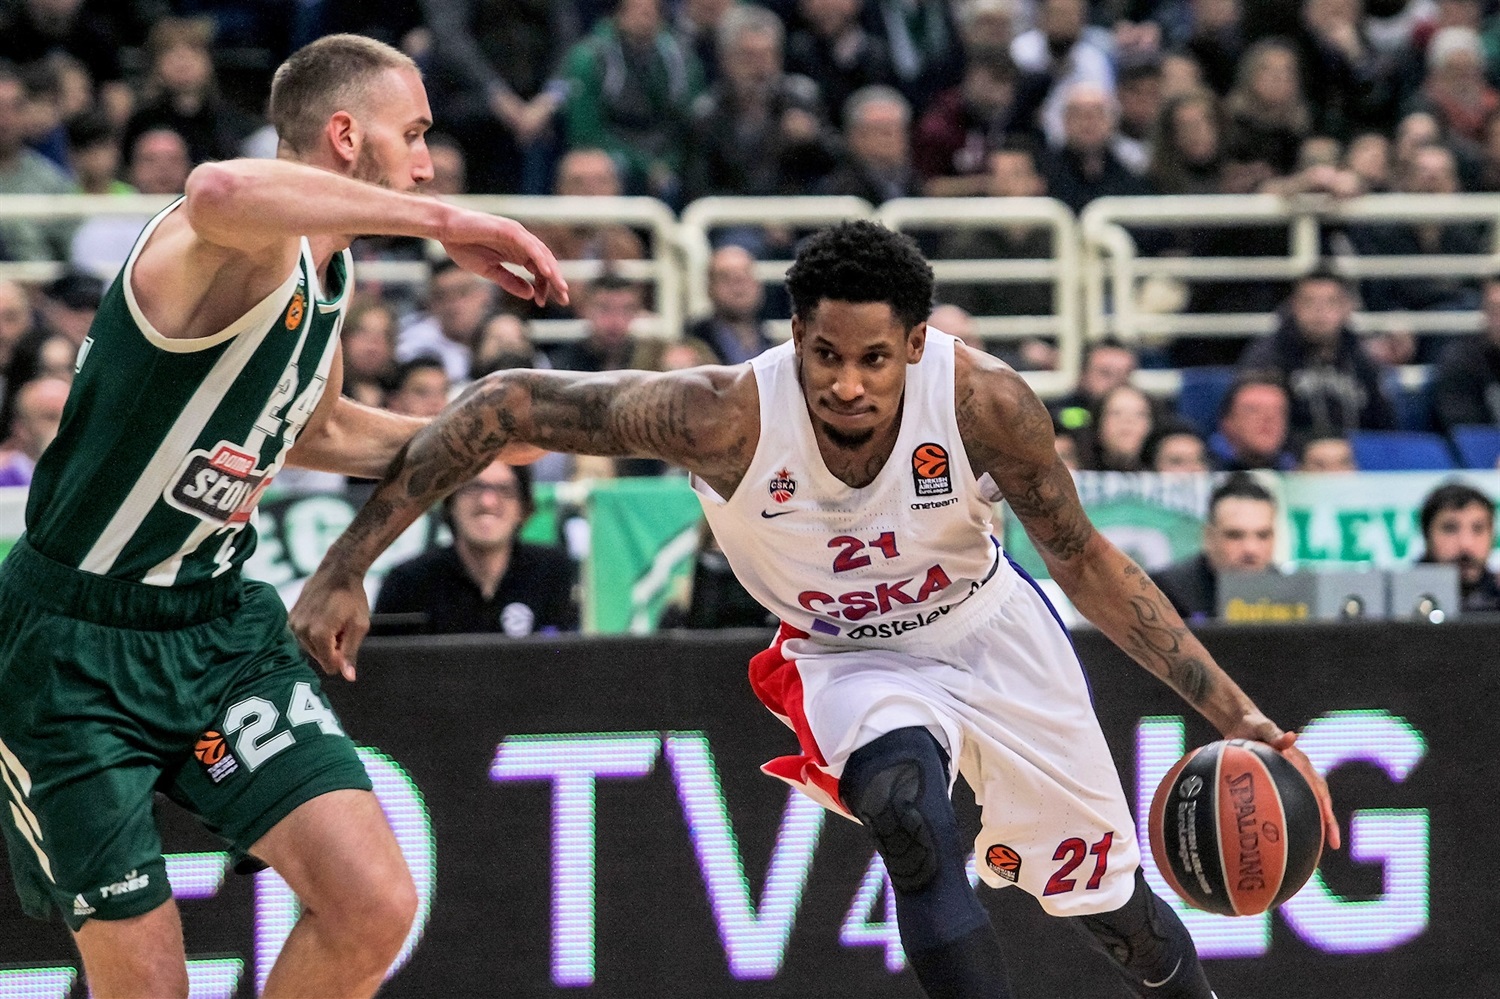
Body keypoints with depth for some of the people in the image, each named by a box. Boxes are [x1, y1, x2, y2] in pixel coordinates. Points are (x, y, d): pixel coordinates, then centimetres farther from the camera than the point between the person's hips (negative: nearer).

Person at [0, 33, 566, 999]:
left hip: (221, 628, 8)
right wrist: (441, 220, -43)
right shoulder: (251, 248, -21)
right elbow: (218, 194, -49)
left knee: (375, 906, -10)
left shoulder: (328, 275, 9)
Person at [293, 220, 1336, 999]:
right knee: (913, 827, -34)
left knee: (1111, 896, 14)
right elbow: (505, 406, -28)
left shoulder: (982, 400, -31)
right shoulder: (729, 417, -35)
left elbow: (1085, 559, -15)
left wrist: (1233, 710, -19)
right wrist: (346, 569, -29)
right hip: (854, 663, -2)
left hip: (994, 633, 2)